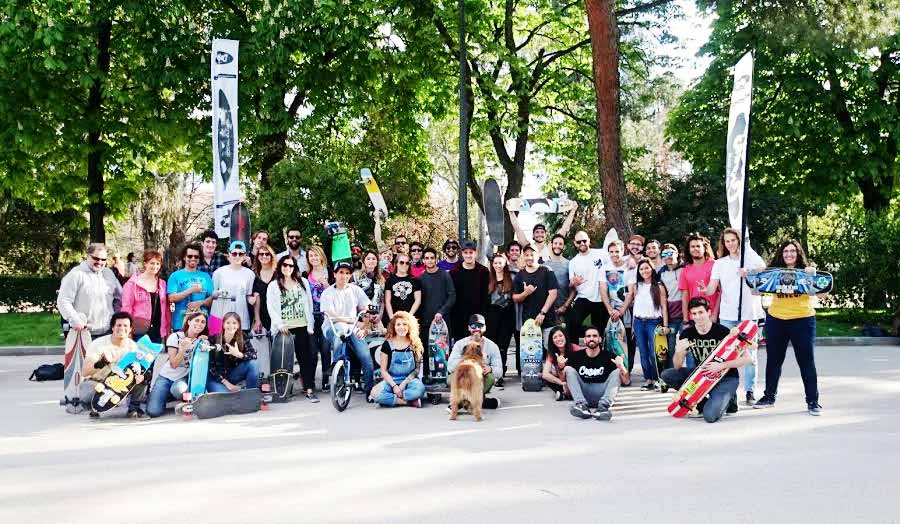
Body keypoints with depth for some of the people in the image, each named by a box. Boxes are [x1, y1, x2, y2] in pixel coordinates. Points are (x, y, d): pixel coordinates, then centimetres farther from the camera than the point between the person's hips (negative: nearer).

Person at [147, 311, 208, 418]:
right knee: (153, 412, -19)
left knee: (179, 389, -37)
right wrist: (183, 348, -27)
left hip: (184, 378, 2)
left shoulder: (202, 340, 0)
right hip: (167, 377, -2)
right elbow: (173, 364, -16)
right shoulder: (175, 337, -9)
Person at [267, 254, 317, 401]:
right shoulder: (273, 286, 7)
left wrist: (310, 326, 2)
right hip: (284, 329, -1)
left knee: (306, 357, -7)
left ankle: (309, 389, -8)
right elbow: (271, 308, -2)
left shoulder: (303, 282, 13)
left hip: (302, 327, 1)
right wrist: (280, 324, -14)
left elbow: (309, 305, 10)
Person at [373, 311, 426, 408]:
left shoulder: (416, 345, 2)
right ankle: (408, 401, -22)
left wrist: (404, 383, -12)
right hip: (391, 380, 0)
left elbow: (417, 368, 2)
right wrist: (394, 386, -15)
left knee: (420, 389, -36)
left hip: (409, 379, 0)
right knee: (376, 394, -31)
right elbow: (384, 370, -1)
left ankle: (391, 399, -21)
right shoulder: (387, 345, 0)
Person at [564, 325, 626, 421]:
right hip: (583, 394, 1)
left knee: (617, 372, -17)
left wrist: (621, 367, -28)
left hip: (602, 394, -1)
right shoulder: (576, 356, 3)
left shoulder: (608, 356, -1)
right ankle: (582, 405, -36)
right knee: (569, 369, -14)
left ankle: (603, 406, -41)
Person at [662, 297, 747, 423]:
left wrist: (721, 366, -27)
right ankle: (702, 403, -2)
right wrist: (679, 351, -25)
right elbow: (677, 367, -4)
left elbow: (746, 358, -15)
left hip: (726, 377, -5)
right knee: (667, 375, -15)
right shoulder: (687, 334, -4)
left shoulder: (723, 332, -17)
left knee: (710, 415, -28)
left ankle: (728, 399, 7)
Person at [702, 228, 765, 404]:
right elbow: (712, 288, 1)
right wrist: (705, 290, -23)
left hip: (749, 313, -2)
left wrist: (749, 271, -36)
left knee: (750, 354, 0)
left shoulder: (749, 256, 5)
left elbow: (763, 267, -15)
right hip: (727, 315, 2)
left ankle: (749, 391, 6)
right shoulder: (719, 263, 12)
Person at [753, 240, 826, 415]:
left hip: (802, 320, -3)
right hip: (776, 320, 3)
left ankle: (813, 401, 8)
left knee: (807, 361, 0)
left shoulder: (806, 271, 0)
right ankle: (769, 397, 25)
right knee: (773, 360, 12)